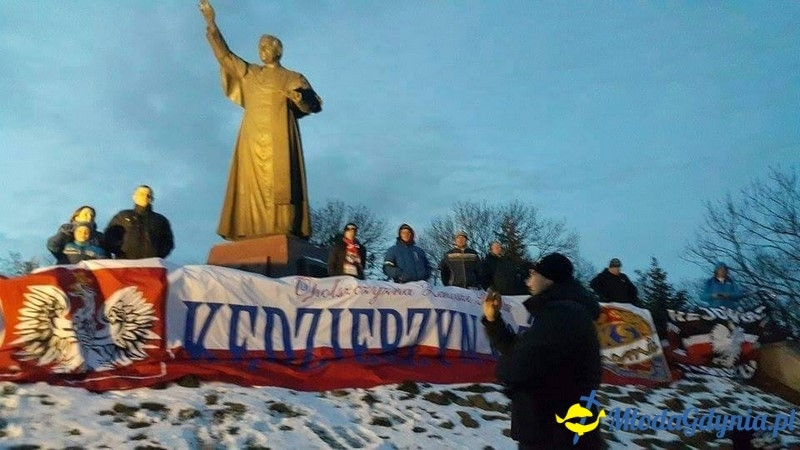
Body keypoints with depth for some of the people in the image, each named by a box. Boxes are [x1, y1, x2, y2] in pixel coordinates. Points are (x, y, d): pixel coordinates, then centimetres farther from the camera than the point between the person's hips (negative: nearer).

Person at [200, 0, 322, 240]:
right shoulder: (249, 73, 24)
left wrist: (300, 97, -17)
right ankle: (254, 232, -12)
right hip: (254, 138, 4)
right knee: (253, 183, -7)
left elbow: (315, 105, 5)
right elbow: (223, 54, 24)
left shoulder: (293, 78, 13)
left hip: (278, 139, -3)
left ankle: (282, 231, -22)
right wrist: (211, 23, 19)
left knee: (278, 182, -16)